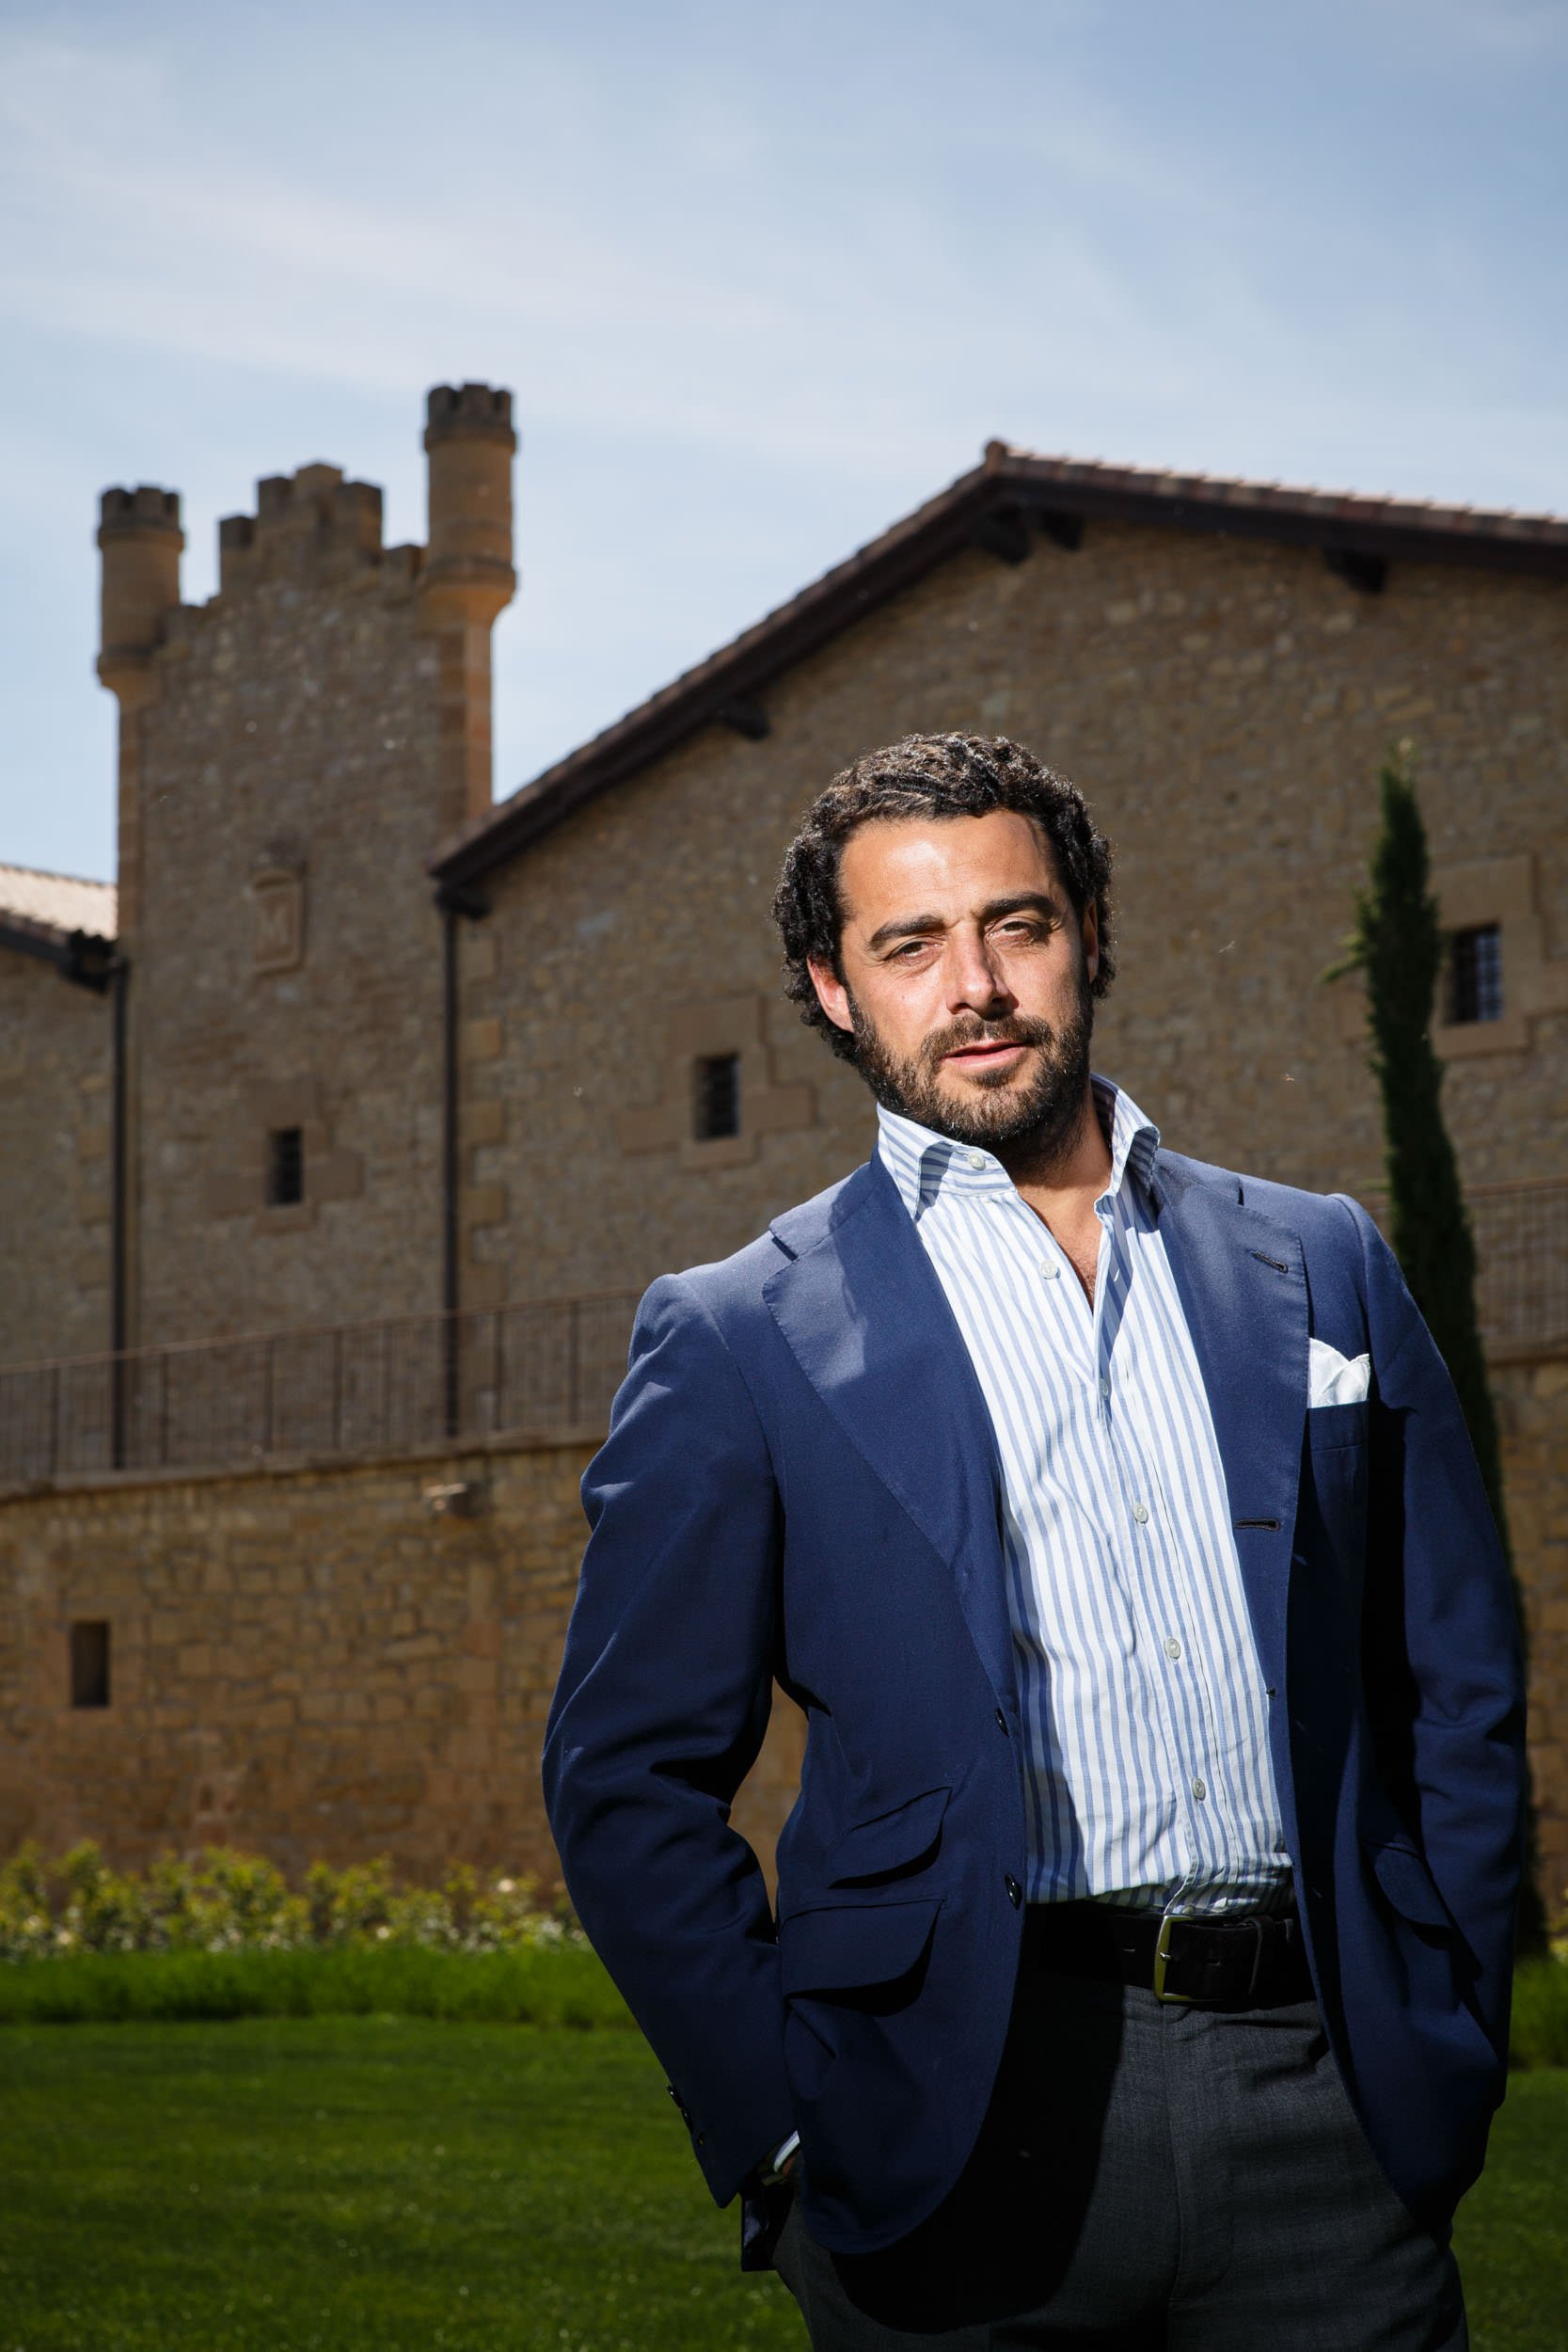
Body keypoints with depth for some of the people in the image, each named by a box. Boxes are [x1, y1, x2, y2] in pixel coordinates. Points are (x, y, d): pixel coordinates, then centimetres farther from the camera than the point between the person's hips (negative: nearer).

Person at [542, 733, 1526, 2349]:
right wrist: (785, 2128, -5)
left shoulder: (1319, 1271, 13)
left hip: (1326, 2107, 2)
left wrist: (1448, 2042, 6)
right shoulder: (739, 1341, 4)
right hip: (977, 2115, -2)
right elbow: (629, 1778, 2)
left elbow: (1454, 1693, 15)